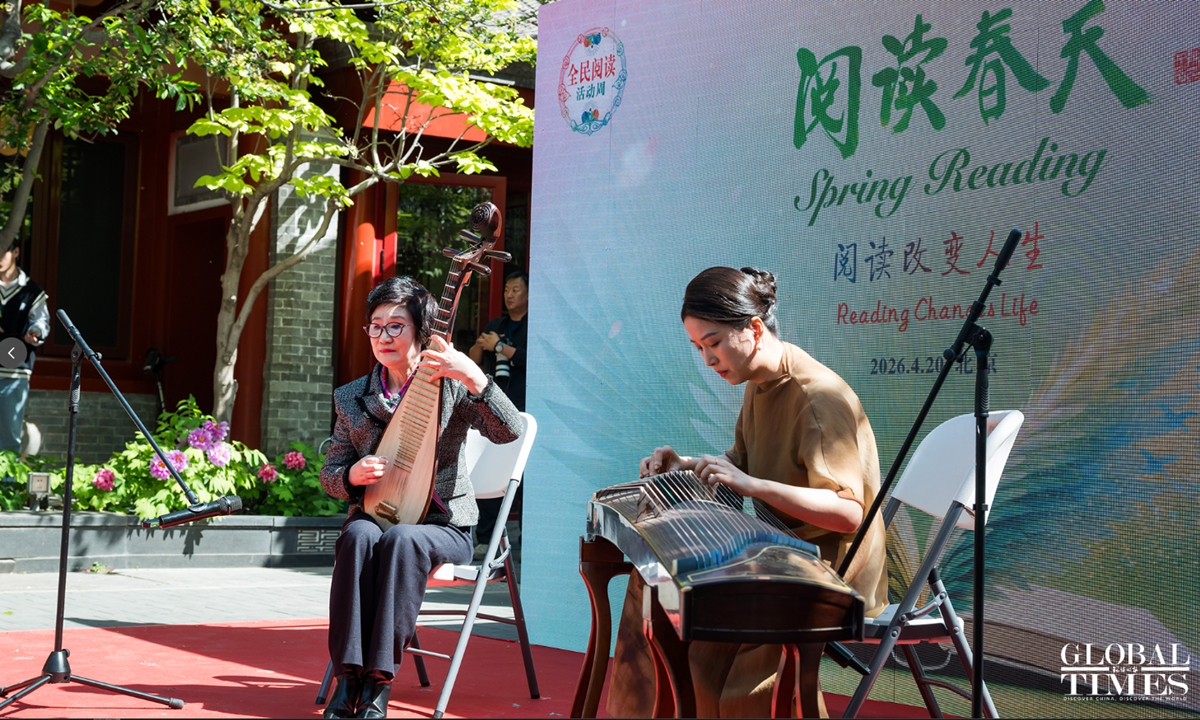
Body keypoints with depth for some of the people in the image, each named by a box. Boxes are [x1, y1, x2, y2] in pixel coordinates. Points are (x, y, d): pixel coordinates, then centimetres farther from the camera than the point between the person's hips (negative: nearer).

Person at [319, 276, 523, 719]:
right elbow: (329, 474, 13)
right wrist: (352, 476, -11)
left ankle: (378, 684, -32)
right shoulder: (351, 398, 8)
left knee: (401, 540, -36)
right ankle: (347, 679, -32)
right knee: (360, 537, -33)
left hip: (442, 526, -2)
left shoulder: (451, 386, -3)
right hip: (374, 515, 3)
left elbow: (509, 432, -18)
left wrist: (474, 378, -33)